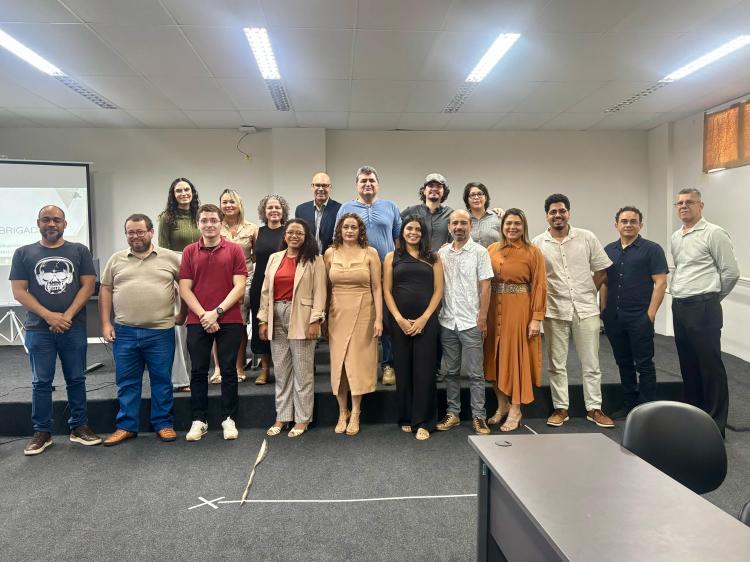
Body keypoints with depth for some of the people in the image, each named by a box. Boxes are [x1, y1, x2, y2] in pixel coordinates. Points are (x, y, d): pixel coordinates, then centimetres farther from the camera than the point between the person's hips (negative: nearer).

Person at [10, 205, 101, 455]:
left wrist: (67, 316, -10)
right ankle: (42, 432, 16)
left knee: (76, 379, 7)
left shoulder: (79, 251, 5)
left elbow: (88, 285, 0)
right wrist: (49, 316, -11)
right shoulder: (24, 253, 6)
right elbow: (18, 291, 0)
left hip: (74, 328, 0)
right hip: (38, 329, 0)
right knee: (41, 382, 6)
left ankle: (79, 427, 17)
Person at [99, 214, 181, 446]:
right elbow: (105, 290, 11)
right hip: (124, 332, 2)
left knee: (162, 380, 7)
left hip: (161, 332, -2)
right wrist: (106, 324, 4)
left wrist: (183, 313, 6)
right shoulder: (116, 259, 9)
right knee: (127, 383, 10)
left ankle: (164, 424, 19)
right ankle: (126, 426, 22)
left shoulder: (170, 257, 2)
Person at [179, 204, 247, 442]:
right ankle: (199, 420, 19)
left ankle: (229, 419, 16)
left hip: (229, 320, -2)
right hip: (198, 321, 2)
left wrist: (217, 312, -12)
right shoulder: (189, 252, 6)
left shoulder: (234, 250, 1)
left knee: (228, 370, 5)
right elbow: (184, 288, 1)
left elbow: (239, 286, -5)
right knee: (199, 371, 7)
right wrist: (203, 315, -10)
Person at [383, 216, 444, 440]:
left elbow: (438, 290, 3)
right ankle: (405, 418, 20)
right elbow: (386, 291, 3)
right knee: (403, 369, 6)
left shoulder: (432, 258, 8)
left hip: (427, 320, 0)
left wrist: (424, 318, -8)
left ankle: (423, 422, 8)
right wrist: (399, 319, -8)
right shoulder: (392, 257, 8)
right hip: (400, 321, 1)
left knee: (424, 370, -1)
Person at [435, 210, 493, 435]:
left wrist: (482, 318, -10)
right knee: (451, 372, 12)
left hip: (471, 322, -4)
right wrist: (435, 315, 6)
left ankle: (478, 417, 11)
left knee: (474, 373, 2)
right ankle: (453, 413, 22)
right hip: (447, 322, 4)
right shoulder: (441, 253, 9)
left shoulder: (479, 252, -2)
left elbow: (485, 287, -5)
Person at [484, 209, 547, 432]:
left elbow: (539, 286, -6)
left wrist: (537, 318, -10)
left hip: (519, 310, -3)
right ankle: (502, 405, 25)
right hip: (494, 309, 4)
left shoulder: (533, 252, -3)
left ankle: (515, 411, 15)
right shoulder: (492, 250, 6)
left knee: (516, 356, 3)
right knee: (495, 356, 9)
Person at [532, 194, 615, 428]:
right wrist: (541, 304, 0)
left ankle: (594, 409, 19)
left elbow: (601, 270, 6)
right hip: (555, 311, 0)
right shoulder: (538, 243, -1)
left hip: (586, 309, 0)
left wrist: (586, 293, 5)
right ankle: (561, 409, 20)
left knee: (591, 363, 7)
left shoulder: (587, 238, 0)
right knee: (556, 364, 8)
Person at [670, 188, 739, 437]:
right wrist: (678, 293, 14)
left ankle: (716, 423, 10)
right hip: (678, 307, 7)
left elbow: (731, 272, -8)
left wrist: (710, 298, 2)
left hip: (703, 309, -7)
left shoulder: (714, 234, -8)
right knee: (688, 365, 15)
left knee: (710, 366, -1)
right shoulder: (675, 237, 14)